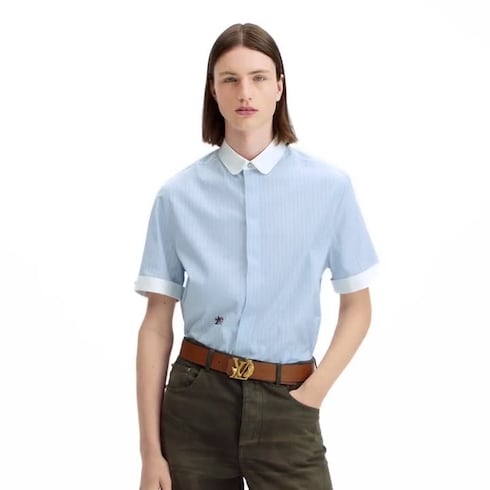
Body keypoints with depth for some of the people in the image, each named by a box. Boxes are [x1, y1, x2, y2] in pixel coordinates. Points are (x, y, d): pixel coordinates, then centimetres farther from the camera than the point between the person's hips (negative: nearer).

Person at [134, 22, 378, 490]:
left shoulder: (329, 185, -2)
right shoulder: (178, 194, -2)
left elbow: (356, 307, 6)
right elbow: (157, 324, -1)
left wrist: (312, 393, -7)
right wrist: (151, 449, -4)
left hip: (285, 405, 0)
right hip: (197, 401, 1)